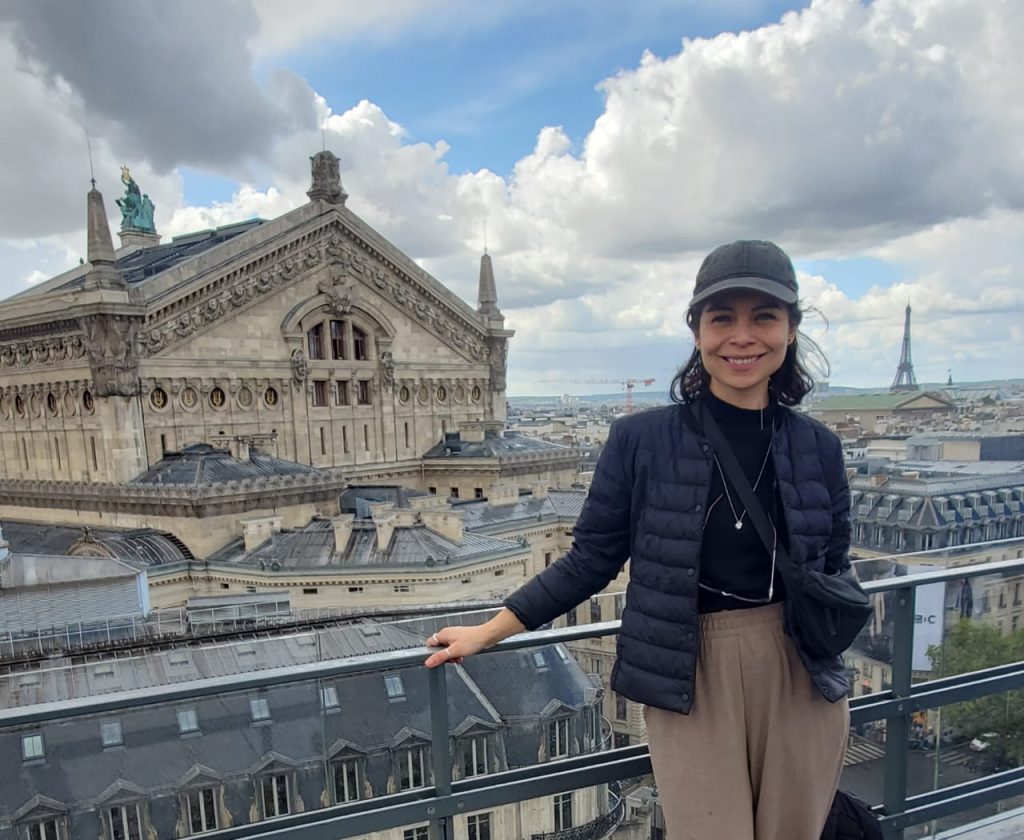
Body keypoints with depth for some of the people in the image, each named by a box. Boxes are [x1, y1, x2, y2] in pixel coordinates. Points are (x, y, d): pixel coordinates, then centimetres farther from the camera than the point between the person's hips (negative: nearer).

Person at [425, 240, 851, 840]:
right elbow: (592, 560, -3)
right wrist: (487, 633, -3)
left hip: (798, 674, 3)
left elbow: (834, 570, 12)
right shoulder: (641, 440, -9)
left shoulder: (818, 448, 0)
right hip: (692, 680, -3)